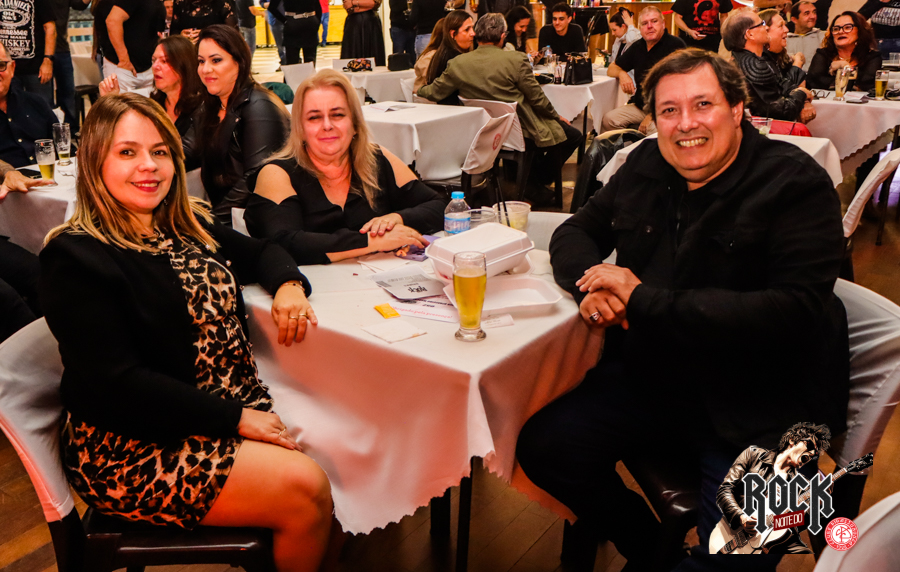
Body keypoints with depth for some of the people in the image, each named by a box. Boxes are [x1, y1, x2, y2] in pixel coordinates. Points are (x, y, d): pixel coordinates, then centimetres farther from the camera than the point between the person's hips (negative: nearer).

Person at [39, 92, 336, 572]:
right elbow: (117, 385, -19)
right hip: (132, 449, -7)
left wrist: (289, 285, -1)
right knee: (305, 489, -21)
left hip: (240, 406, 7)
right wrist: (235, 419, -19)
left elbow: (258, 252, 24)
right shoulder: (74, 257, -12)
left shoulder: (186, 226, 11)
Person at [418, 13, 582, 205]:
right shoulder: (516, 60, -17)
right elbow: (536, 98, -11)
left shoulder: (457, 63, -6)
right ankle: (534, 183, 17)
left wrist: (420, 90, 27)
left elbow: (434, 93, 4)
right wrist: (556, 116, 8)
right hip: (520, 132, -6)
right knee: (572, 136, 14)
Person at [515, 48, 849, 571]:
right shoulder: (645, 167, 7)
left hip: (755, 411, -5)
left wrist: (645, 302, -21)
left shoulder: (797, 183, -10)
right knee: (542, 447, -11)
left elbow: (795, 312, -21)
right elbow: (576, 232, 16)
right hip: (649, 380, 6)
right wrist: (591, 283, -9)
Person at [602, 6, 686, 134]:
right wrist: (621, 74, -5)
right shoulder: (638, 46, 12)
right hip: (639, 106, 6)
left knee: (653, 129, -36)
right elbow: (611, 69, 22)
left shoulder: (675, 45, -7)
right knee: (608, 120, -17)